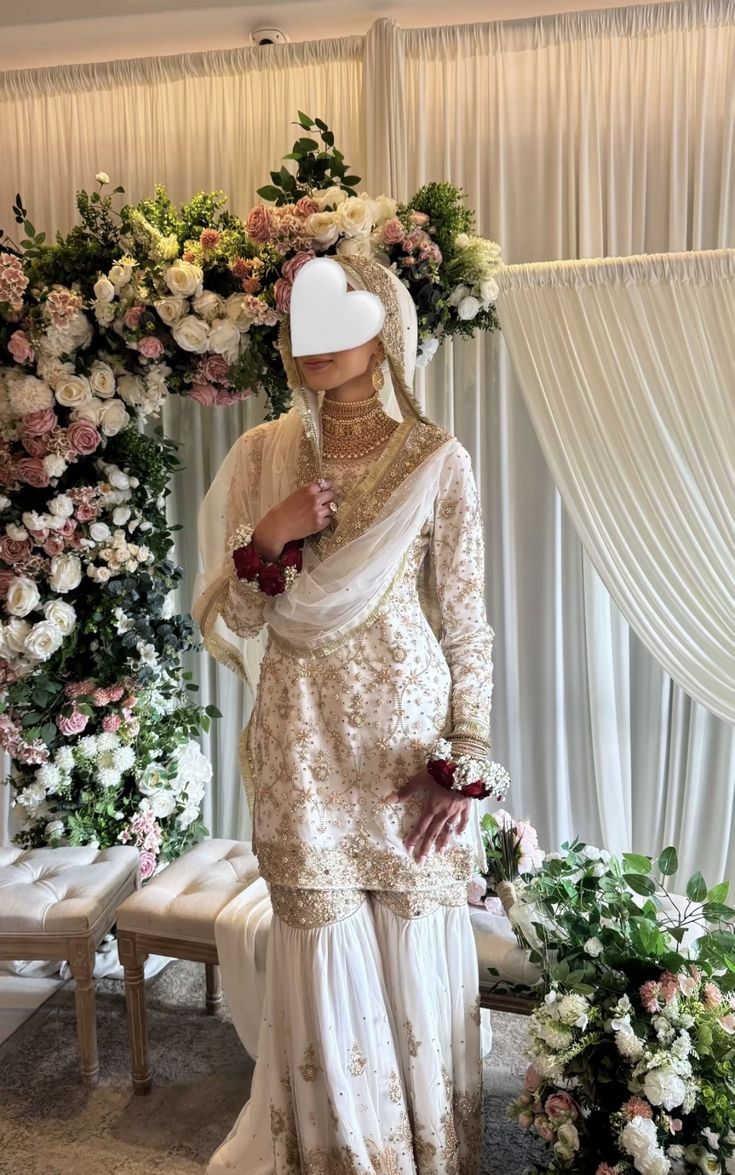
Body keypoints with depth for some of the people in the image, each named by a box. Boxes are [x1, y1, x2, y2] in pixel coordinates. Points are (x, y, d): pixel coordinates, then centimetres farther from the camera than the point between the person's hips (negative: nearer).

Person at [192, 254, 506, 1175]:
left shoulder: (435, 459, -2)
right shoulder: (263, 454, 4)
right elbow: (225, 624, 4)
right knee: (326, 967, 10)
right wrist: (266, 540, -13)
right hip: (303, 740, 2)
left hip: (408, 734, -1)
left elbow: (467, 623, -1)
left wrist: (465, 764, -6)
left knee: (417, 961, 9)